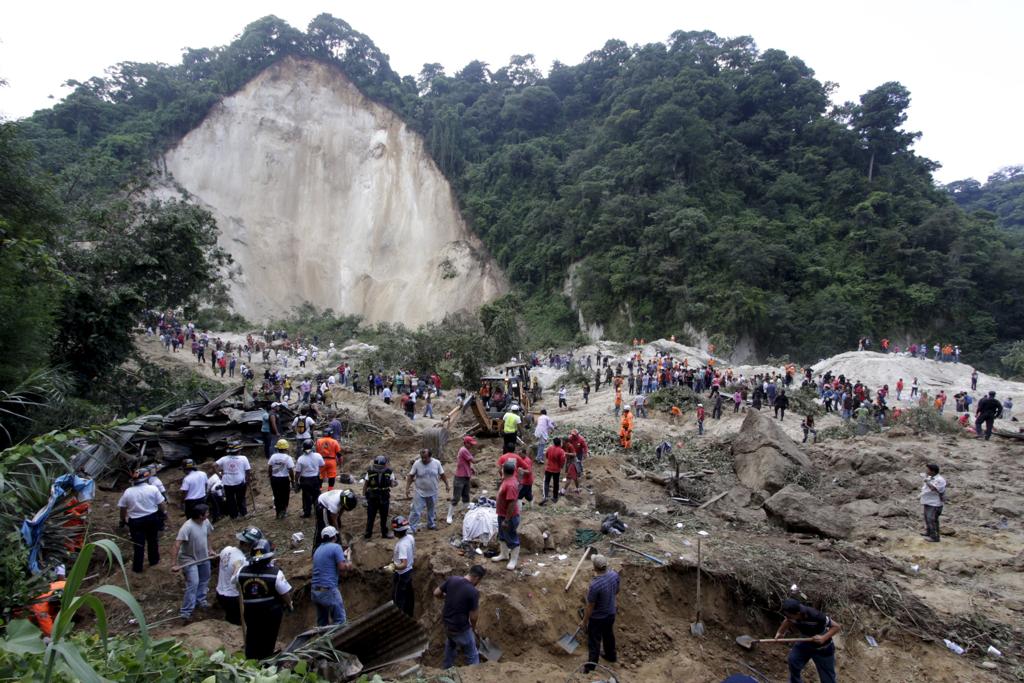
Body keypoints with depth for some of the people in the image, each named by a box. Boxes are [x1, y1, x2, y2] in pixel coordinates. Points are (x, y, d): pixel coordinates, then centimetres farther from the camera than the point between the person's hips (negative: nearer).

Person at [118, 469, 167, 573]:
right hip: (152, 518, 0)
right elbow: (161, 504, -4)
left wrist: (123, 520, 17)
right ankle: (154, 560, 32)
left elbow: (122, 508, 2)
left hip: (135, 521, 0)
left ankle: (137, 567, 13)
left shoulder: (128, 492, -5)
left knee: (138, 544, 7)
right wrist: (164, 512, 14)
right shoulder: (153, 489, -9)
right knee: (152, 540, 18)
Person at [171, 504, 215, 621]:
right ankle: (186, 611, -3)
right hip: (189, 559, -7)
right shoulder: (187, 527, -32)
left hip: (203, 557, 7)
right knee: (193, 583, -12)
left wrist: (209, 549, 15)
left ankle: (200, 599, 43)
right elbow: (177, 545, -34)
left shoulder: (206, 522, -10)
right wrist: (175, 564, -36)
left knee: (204, 580, 21)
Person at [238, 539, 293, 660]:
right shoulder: (275, 573, -26)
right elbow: (285, 594, -16)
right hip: (271, 613, -3)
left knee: (252, 640, 22)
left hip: (250, 612, 3)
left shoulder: (242, 572, -16)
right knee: (268, 641, 16)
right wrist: (289, 605, 4)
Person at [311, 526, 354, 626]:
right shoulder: (335, 547, -7)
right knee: (340, 621, -4)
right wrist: (349, 565, 7)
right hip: (328, 590, -8)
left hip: (314, 591, 8)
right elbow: (342, 567, -14)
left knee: (322, 622, 15)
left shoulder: (317, 550, 17)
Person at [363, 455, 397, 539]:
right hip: (372, 498, -1)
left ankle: (384, 533, 27)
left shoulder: (389, 472, -10)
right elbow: (365, 485, -3)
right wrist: (364, 495, -2)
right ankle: (368, 533, 21)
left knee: (384, 517, 13)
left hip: (384, 498, 1)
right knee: (370, 517, 8)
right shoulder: (370, 472, -13)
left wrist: (394, 483, -28)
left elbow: (391, 484, -5)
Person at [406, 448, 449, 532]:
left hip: (433, 493, 3)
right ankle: (411, 528, 4)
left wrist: (447, 485, 5)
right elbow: (411, 477, -8)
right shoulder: (417, 464, -15)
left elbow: (442, 475, 3)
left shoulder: (436, 463, -9)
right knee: (416, 512, -5)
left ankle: (431, 524, 39)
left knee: (431, 510, 20)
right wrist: (407, 488, -13)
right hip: (420, 493, -3)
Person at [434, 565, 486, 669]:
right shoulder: (473, 592, -25)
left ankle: (446, 670, 48)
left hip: (447, 624, 7)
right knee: (472, 656, 12)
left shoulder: (451, 579, -10)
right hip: (461, 628, -7)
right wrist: (473, 628, 4)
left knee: (450, 647, 32)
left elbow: (436, 593, -1)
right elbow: (473, 617, -16)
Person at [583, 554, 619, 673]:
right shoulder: (615, 575, -17)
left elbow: (590, 606, -23)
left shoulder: (595, 585, -37)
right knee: (609, 635, 29)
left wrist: (585, 620, -7)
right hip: (611, 614, 6)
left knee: (594, 641, 13)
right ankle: (611, 656, 50)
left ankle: (591, 666, 28)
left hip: (597, 618, -6)